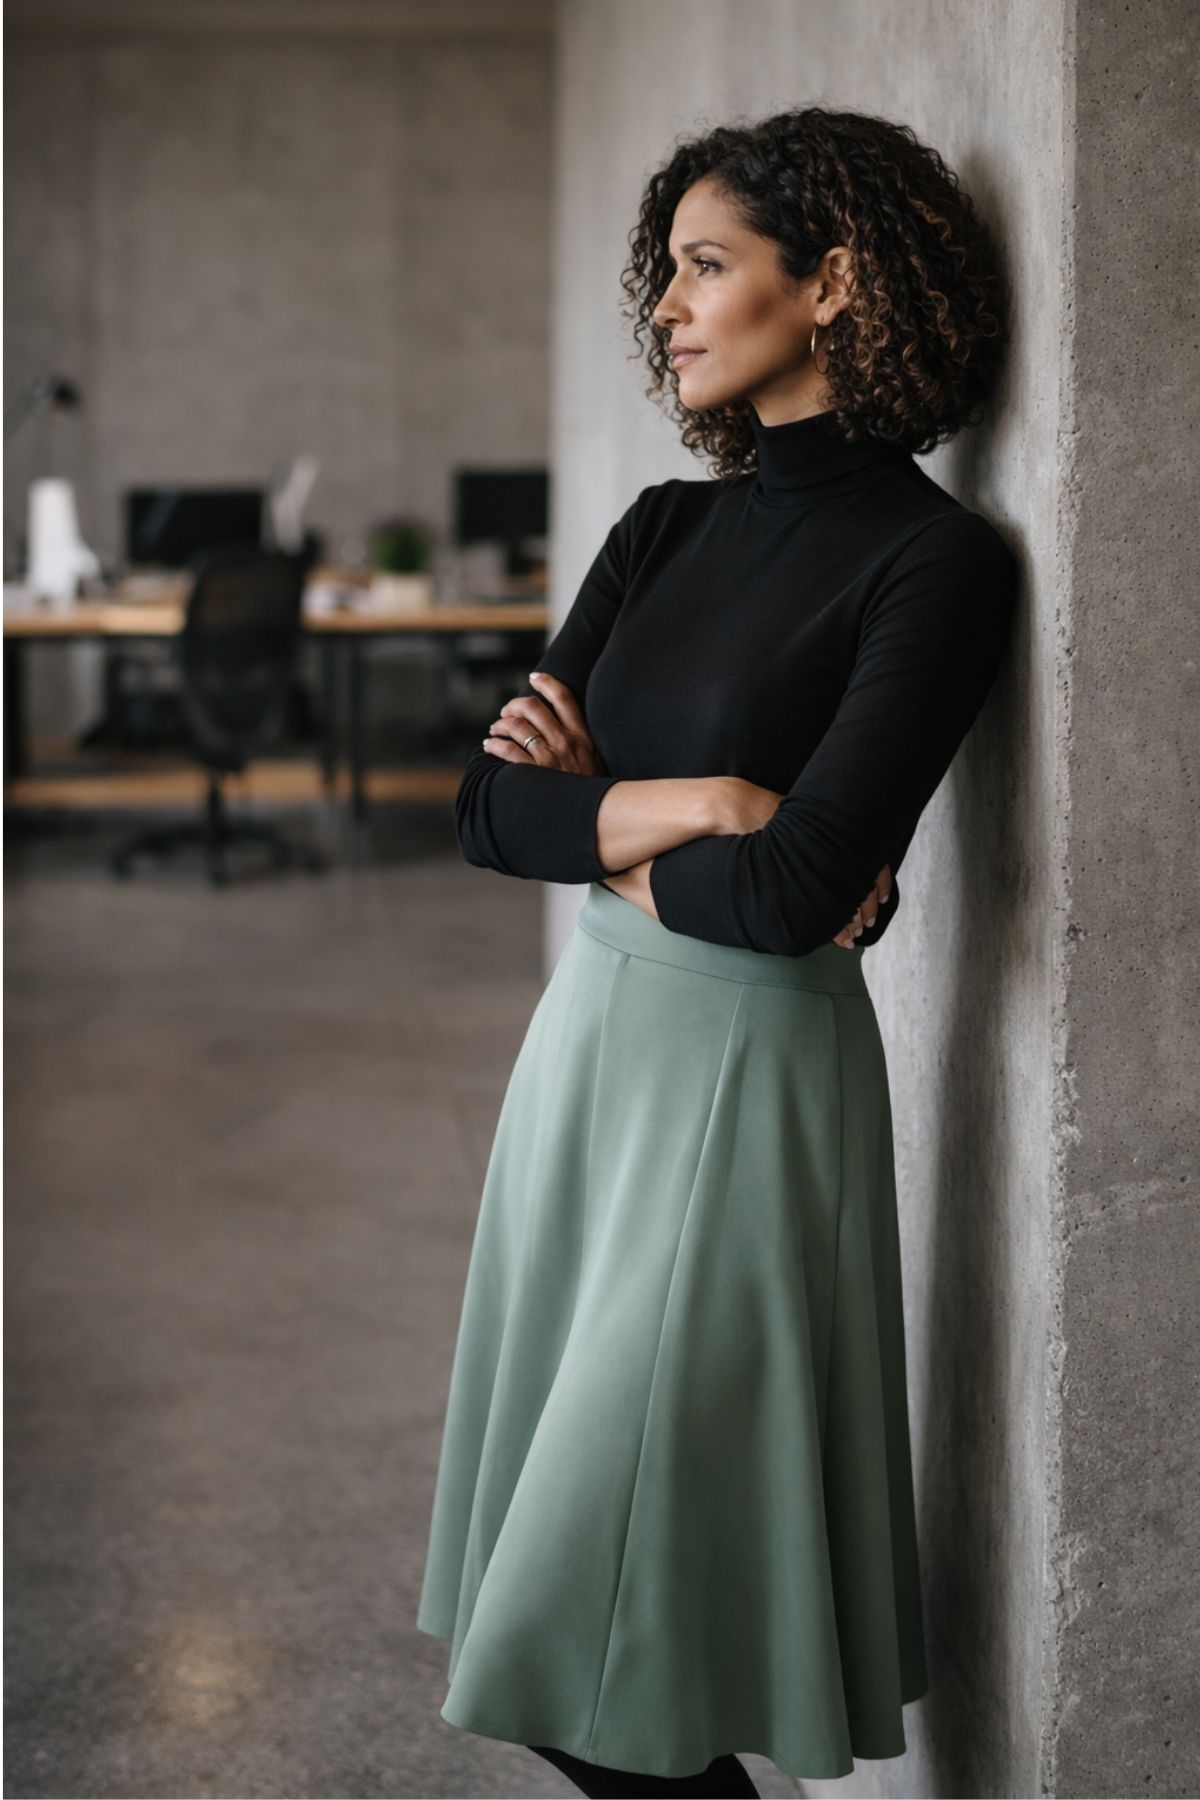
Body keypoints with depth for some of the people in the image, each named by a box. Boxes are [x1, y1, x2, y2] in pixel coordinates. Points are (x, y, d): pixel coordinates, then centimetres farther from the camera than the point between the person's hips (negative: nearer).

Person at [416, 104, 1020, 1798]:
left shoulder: (934, 558, -13)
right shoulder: (669, 528, 9)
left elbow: (795, 893, -22)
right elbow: (491, 803, 2)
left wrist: (591, 814, -6)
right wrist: (680, 805, -14)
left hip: (745, 1074, -7)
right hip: (590, 1029, 8)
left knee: (615, 1651, -3)